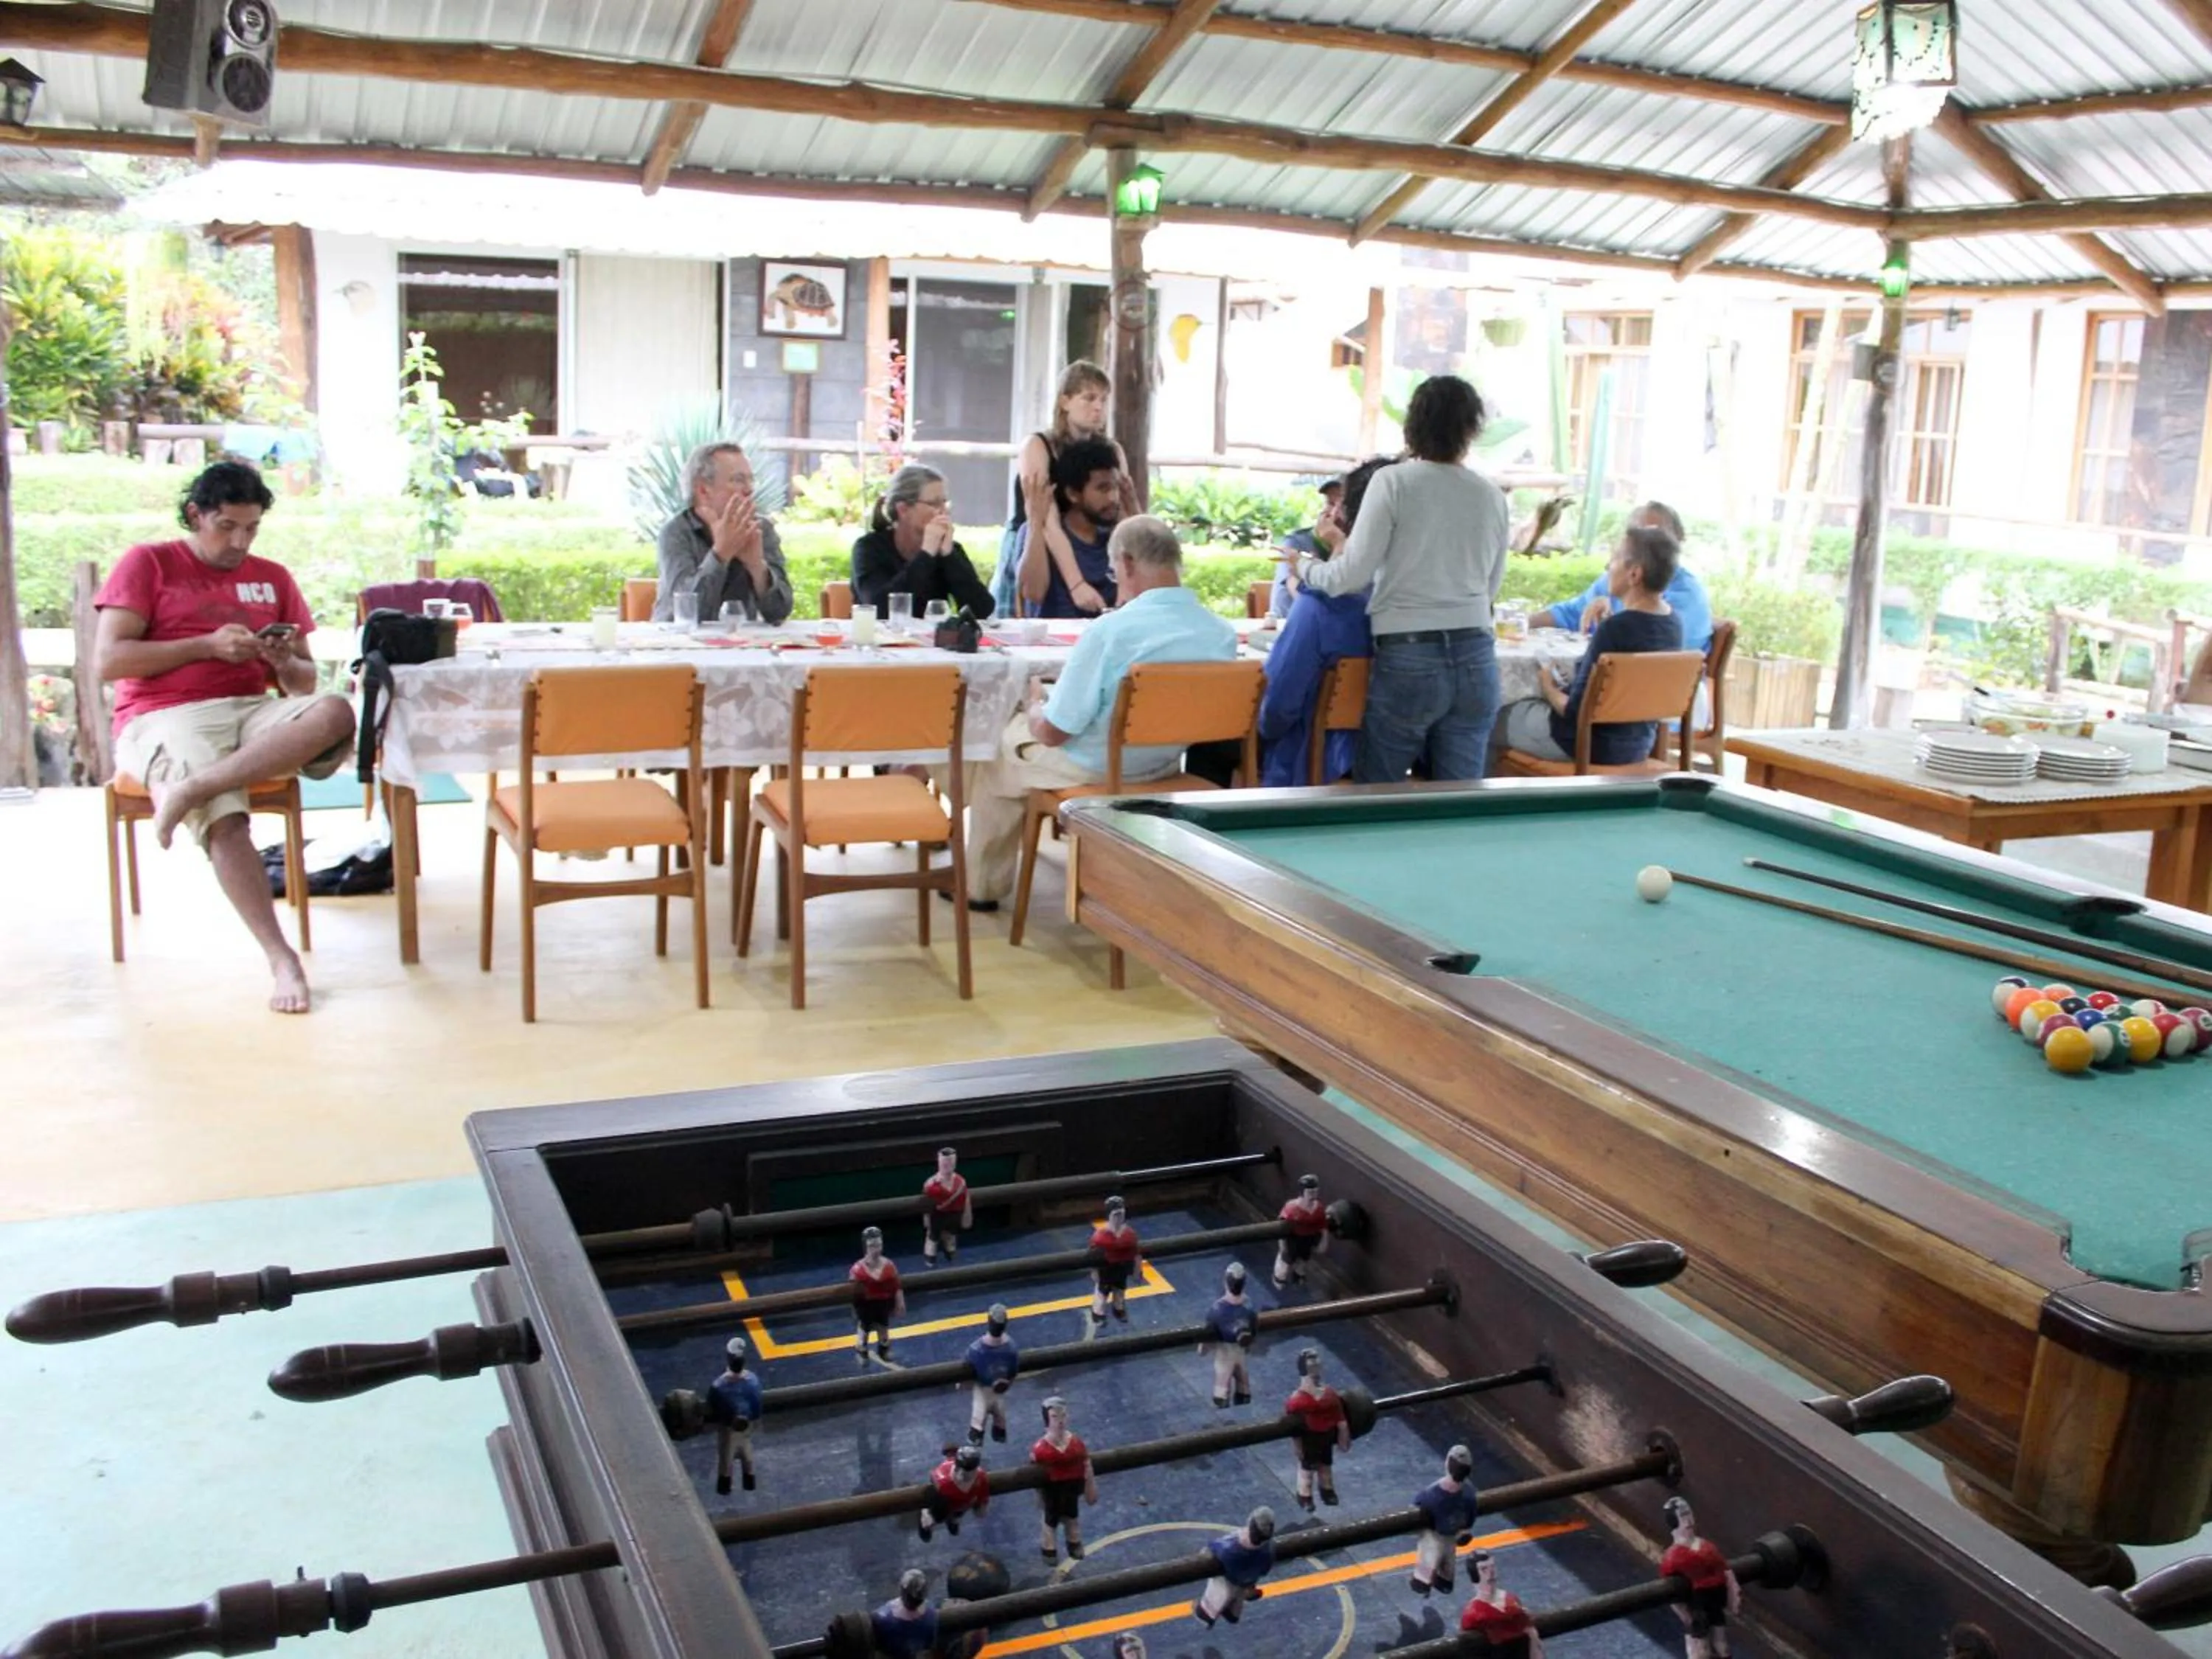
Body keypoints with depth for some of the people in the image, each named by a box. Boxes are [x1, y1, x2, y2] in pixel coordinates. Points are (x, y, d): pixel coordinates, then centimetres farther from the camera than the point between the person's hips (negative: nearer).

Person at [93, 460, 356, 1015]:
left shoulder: (273, 577, 19)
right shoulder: (148, 563, 8)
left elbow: (305, 683, 19)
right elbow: (109, 662, -3)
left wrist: (285, 663, -5)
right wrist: (208, 646, -10)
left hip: (251, 713, 4)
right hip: (165, 718, -4)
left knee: (336, 714, -31)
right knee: (224, 819, -35)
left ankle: (190, 788, -36)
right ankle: (282, 959, -32)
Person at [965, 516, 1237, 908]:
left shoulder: (1109, 631, -30)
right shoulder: (1223, 633, -13)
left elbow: (1052, 732, -23)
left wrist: (1036, 704, 0)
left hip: (1094, 769, -6)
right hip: (1166, 764, 6)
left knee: (999, 749, 24)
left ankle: (982, 886, 36)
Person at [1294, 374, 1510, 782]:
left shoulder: (1393, 483, -5)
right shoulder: (1492, 495, 6)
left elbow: (1352, 576, -7)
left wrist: (1306, 568, 11)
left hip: (1408, 659, -4)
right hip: (1475, 659, 4)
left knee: (1375, 795, 10)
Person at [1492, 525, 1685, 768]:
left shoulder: (1615, 628, -26)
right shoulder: (1673, 623, -2)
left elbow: (1576, 711, -21)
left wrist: (1550, 690, -4)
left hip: (1593, 744, -8)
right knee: (1528, 705, 28)